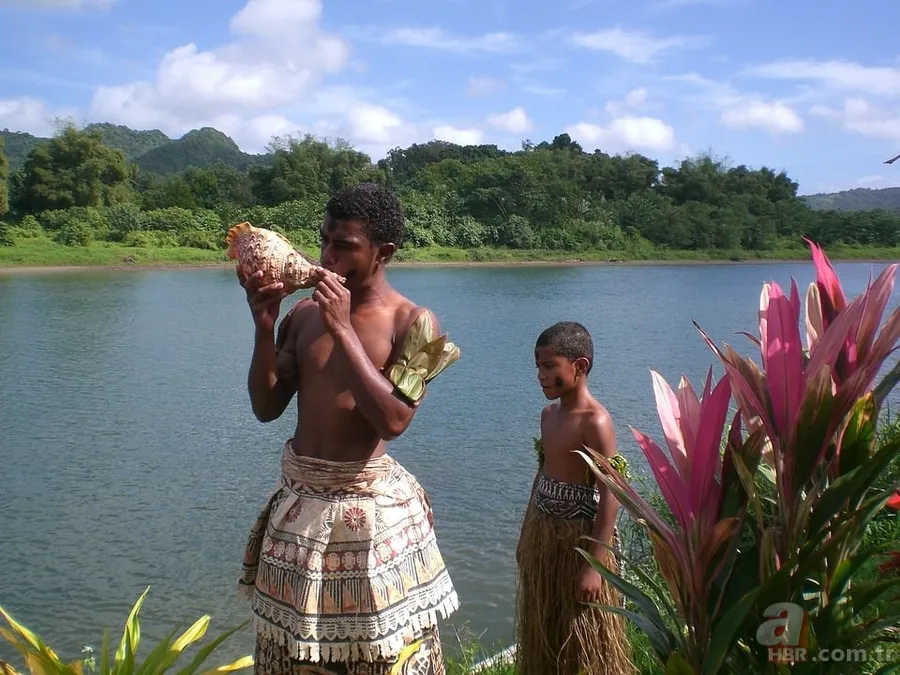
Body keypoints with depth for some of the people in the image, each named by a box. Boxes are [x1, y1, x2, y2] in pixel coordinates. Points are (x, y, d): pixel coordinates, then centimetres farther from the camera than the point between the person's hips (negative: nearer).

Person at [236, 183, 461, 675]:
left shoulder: (413, 322, -10)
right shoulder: (304, 313, 4)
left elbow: (393, 420, -22)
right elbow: (266, 408, 4)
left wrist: (343, 329, -22)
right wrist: (264, 327, -10)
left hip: (371, 506, -5)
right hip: (298, 500, 5)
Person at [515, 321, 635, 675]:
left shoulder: (595, 421, -20)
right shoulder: (549, 413, 6)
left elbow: (610, 495, -22)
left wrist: (595, 563, -24)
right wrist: (526, 533, 19)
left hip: (579, 537, -8)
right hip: (542, 532, 8)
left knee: (584, 642, 6)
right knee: (543, 635, 20)